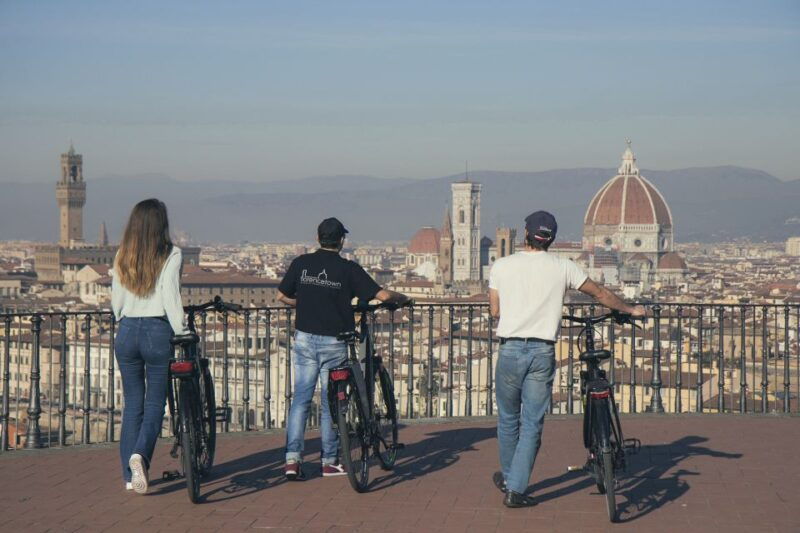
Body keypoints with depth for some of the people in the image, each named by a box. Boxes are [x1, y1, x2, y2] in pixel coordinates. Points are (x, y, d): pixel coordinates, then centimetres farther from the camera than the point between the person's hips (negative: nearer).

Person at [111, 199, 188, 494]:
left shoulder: (122, 256, 5)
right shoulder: (170, 255, -8)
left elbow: (116, 300, 8)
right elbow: (171, 298, -13)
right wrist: (182, 335, -8)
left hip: (126, 332, 4)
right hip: (157, 331, -4)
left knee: (132, 403, 12)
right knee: (155, 403, 3)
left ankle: (129, 475, 12)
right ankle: (140, 455, -21)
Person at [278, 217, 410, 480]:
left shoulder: (301, 263, 0)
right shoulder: (348, 269, -8)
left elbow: (282, 295, 8)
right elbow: (383, 295, -10)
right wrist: (402, 298, 10)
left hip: (305, 339, 2)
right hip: (333, 343, -2)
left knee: (301, 398, 6)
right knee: (330, 401, 7)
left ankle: (292, 459, -4)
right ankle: (329, 462, 13)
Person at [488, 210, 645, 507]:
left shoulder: (502, 266, 2)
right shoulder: (562, 268, 2)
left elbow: (495, 311, 9)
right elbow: (601, 294, 13)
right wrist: (630, 310, 28)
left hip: (511, 349, 1)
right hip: (543, 352, 0)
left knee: (508, 419, 17)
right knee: (532, 424, 5)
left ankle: (508, 478, 32)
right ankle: (516, 489, 1)